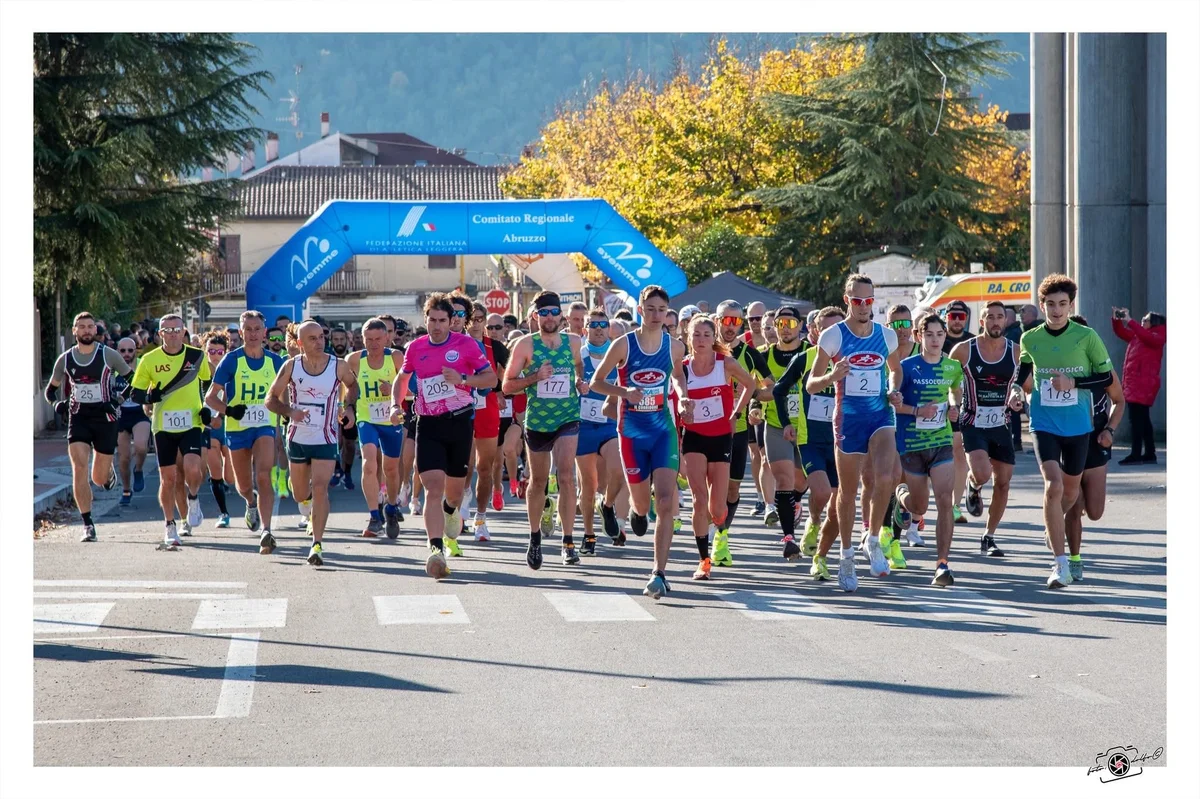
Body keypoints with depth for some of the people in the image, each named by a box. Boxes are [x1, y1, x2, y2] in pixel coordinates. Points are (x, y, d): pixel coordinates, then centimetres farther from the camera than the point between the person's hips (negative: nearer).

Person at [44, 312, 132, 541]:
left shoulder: (109, 355, -3)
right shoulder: (65, 359, 4)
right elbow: (51, 389, 16)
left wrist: (119, 399, -10)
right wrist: (56, 404, -5)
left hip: (105, 417, -1)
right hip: (78, 418, 1)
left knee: (99, 478, 4)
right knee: (79, 467, -16)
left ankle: (109, 472, 44)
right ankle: (87, 523, -12)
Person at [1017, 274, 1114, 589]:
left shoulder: (1086, 336, -7)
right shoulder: (1030, 339, -1)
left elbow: (1106, 376, -2)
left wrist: (1073, 382, -15)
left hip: (1077, 425, 1)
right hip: (1044, 424, -1)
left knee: (1070, 489, 15)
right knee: (1053, 486, -18)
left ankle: (1054, 526, 50)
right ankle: (1060, 564, -18)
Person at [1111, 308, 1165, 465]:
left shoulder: (1157, 338, -5)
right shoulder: (1137, 337, 18)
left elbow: (1146, 336, -26)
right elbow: (1121, 333, 25)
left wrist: (1129, 322, -26)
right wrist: (1116, 320, 7)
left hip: (1143, 384, -9)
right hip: (1134, 383, 9)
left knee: (1136, 418, -14)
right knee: (1142, 419, 10)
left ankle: (1135, 454, -18)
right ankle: (1150, 454, 13)